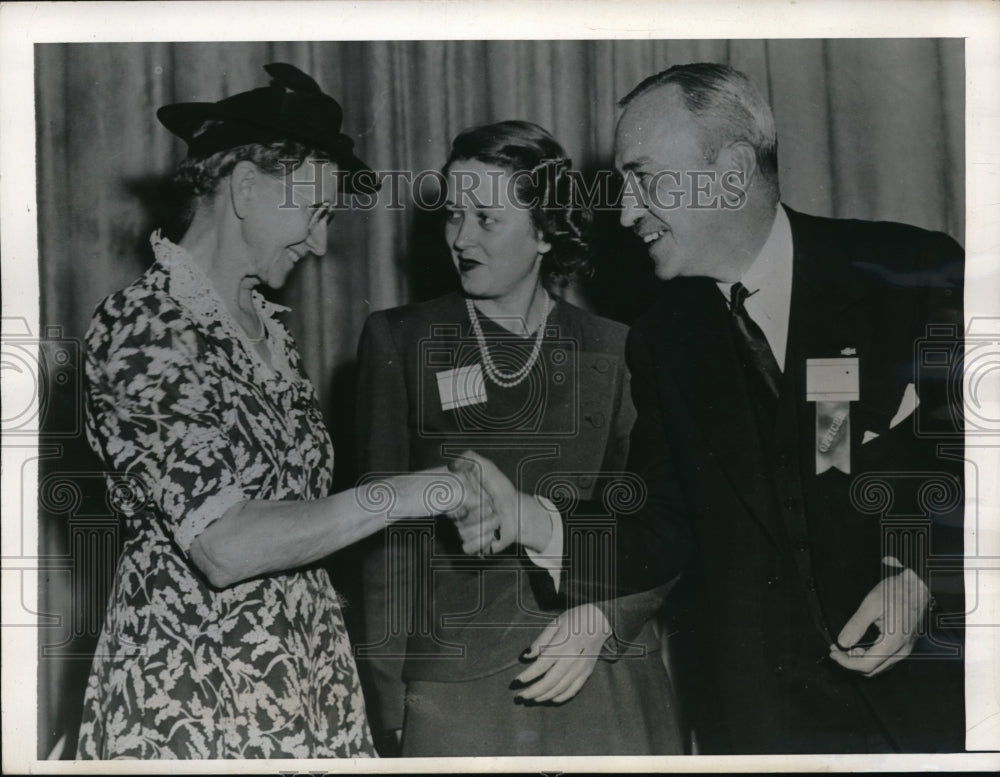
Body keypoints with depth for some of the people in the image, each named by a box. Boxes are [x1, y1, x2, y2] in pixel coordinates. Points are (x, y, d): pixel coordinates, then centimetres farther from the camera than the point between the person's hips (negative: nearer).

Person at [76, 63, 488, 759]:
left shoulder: (266, 323, 11)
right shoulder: (139, 328, -16)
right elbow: (224, 544, -24)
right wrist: (408, 492, -21)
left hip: (305, 668, 8)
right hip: (195, 693, -7)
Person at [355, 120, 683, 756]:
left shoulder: (610, 350, 6)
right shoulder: (401, 341, 5)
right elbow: (388, 529, 3)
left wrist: (605, 618, -10)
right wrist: (389, 699, -1)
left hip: (607, 675, 1)